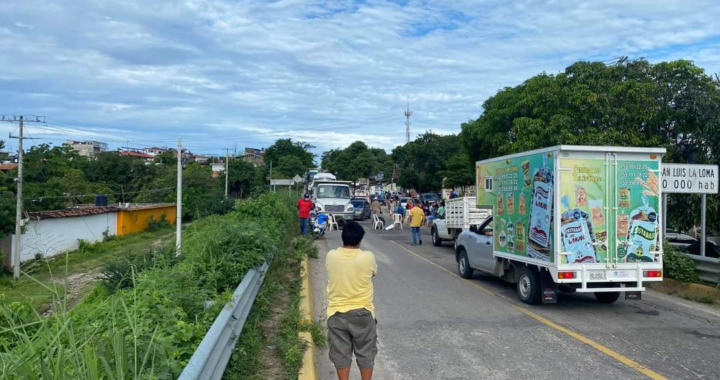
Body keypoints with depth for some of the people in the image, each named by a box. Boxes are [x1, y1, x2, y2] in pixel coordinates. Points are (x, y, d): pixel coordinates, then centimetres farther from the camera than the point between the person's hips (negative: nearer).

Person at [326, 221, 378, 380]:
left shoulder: (331, 256, -8)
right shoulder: (368, 257, -13)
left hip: (337, 313, 1)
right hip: (362, 313, -1)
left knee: (341, 353, 12)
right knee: (366, 353, 14)